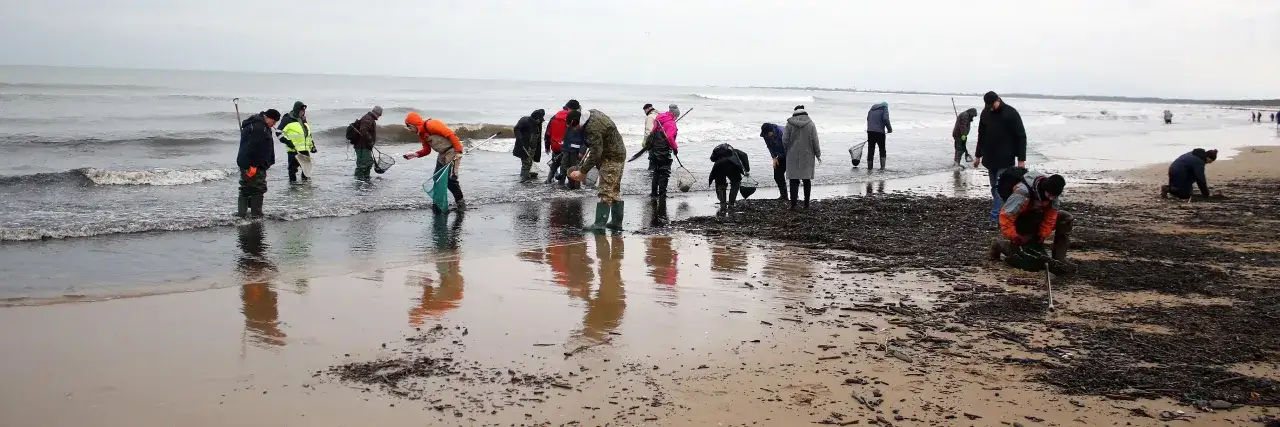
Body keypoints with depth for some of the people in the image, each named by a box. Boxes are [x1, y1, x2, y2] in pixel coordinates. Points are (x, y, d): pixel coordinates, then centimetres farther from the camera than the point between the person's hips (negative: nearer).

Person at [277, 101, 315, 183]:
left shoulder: (304, 120, 18)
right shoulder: (288, 120, -6)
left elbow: (308, 134, 28)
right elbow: (279, 132, -8)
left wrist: (312, 145, 23)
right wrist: (287, 141, -16)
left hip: (305, 149, 7)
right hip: (293, 149, -7)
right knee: (293, 167, -1)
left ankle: (305, 179, 25)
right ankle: (293, 181, 8)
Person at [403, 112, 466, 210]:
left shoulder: (431, 124, -19)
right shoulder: (421, 134, 11)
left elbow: (450, 134, -22)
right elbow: (427, 150, 16)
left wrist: (458, 151, -24)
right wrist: (415, 154, -2)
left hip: (452, 151, -10)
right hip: (442, 154, 10)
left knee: (450, 178, -13)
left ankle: (460, 201, 0)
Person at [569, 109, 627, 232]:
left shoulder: (593, 128, -29)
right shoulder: (592, 113, 1)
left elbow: (596, 153, -28)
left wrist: (582, 171, -23)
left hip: (612, 158, -10)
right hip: (619, 154, 10)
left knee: (605, 192, -10)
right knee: (615, 190, 14)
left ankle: (600, 224, -11)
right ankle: (616, 222, 21)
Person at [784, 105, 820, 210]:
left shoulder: (790, 124, -5)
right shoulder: (811, 124, -3)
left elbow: (785, 140, -4)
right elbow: (815, 141, -2)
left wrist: (788, 150, 13)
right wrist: (818, 154, 9)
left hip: (793, 156, -1)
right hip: (807, 156, 1)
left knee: (794, 180, 0)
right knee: (807, 180, 12)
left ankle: (793, 204, -8)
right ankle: (806, 203, 16)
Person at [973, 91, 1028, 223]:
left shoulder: (1011, 113, -11)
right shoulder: (985, 113, 4)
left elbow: (1021, 136, -9)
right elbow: (981, 135, 15)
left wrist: (1021, 159, -12)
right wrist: (978, 155, 17)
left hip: (1005, 159, -5)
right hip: (990, 158, 6)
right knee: (995, 188, 10)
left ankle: (995, 218, -11)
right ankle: (1001, 214, 21)